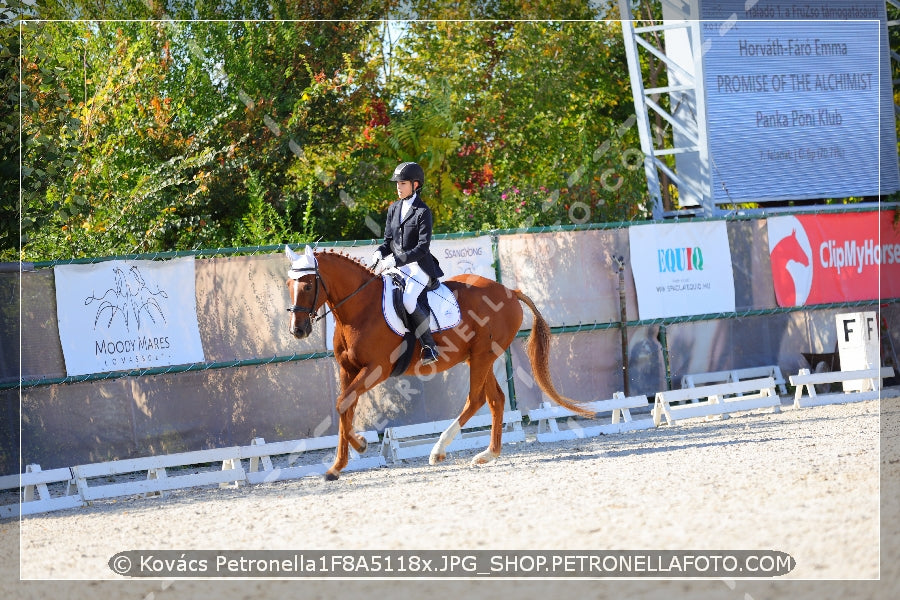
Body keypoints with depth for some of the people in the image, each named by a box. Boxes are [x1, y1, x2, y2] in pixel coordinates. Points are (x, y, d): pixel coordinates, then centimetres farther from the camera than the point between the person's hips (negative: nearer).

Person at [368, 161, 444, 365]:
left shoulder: (422, 212, -10)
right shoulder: (394, 209, 12)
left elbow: (423, 247, -16)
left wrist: (395, 260, -23)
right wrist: (379, 253, -6)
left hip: (419, 266, -8)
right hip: (396, 265, 8)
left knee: (407, 300, -31)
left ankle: (430, 347, -20)